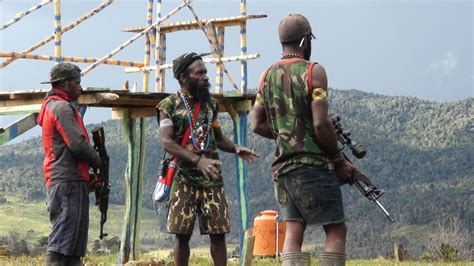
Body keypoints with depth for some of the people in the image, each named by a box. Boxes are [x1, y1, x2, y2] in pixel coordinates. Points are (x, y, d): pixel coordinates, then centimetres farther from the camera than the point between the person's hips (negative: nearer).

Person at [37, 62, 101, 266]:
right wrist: (99, 161, -1)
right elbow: (78, 144, -18)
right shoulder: (62, 107, -11)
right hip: (68, 181, -10)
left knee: (74, 243, 11)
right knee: (62, 241, -13)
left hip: (62, 180, 10)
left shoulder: (51, 106, 21)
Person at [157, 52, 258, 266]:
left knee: (218, 233, -1)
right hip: (184, 179, -3)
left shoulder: (211, 103, 10)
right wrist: (198, 160, -25)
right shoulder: (169, 105, -4)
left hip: (212, 179, 3)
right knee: (182, 235, 0)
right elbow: (167, 142, -14)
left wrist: (236, 149, -2)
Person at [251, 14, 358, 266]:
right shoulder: (313, 71, -8)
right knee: (336, 230, 1)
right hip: (313, 165, -6)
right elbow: (321, 123, -15)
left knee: (293, 231, 5)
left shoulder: (267, 75, 11)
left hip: (282, 167, 6)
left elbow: (257, 124, 12)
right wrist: (339, 161, -6)